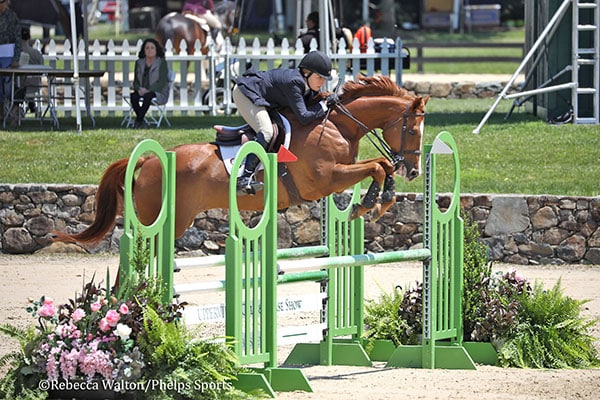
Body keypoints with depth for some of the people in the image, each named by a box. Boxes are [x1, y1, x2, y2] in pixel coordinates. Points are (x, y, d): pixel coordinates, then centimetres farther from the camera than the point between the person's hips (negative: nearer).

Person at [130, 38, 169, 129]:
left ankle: (138, 121, -33)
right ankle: (141, 121, -26)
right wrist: (139, 89, -13)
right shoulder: (139, 63, 12)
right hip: (142, 91, 4)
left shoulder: (162, 63, -2)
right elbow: (135, 81, 11)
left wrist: (148, 90, -22)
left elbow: (162, 82, -11)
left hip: (159, 92, -4)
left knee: (147, 96, -37)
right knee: (133, 96, -30)